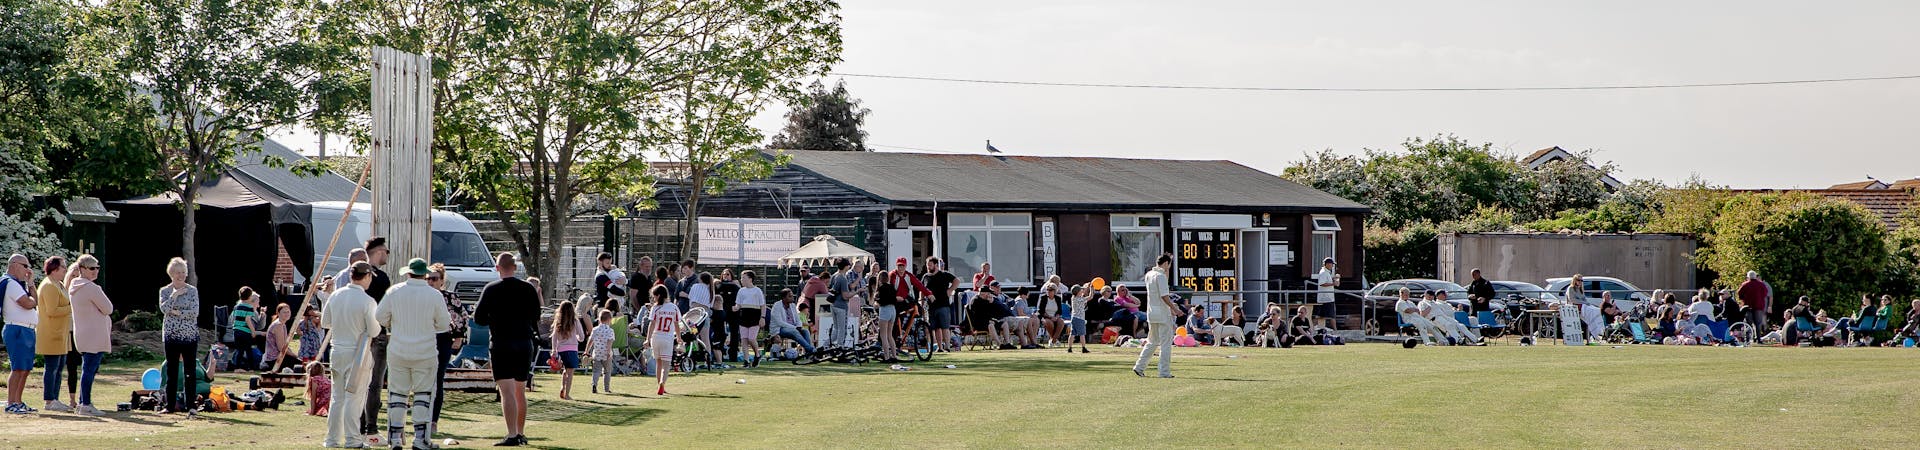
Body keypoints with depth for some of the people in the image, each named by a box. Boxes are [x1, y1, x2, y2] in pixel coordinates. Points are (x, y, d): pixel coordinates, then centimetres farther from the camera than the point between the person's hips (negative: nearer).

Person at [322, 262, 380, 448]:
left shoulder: (335, 296, 3)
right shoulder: (367, 301, -14)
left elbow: (325, 322, 11)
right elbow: (374, 331, -12)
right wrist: (378, 322, 8)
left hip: (337, 351, 5)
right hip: (357, 353, -5)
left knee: (337, 397, 13)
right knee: (354, 397, -1)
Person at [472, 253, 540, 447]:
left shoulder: (491, 289, -5)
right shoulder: (528, 289, 4)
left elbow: (478, 319, -2)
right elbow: (536, 317, 12)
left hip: (501, 344, -4)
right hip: (525, 343, 4)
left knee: (507, 392, -9)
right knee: (520, 392, 15)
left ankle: (512, 435, -18)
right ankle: (521, 434, 20)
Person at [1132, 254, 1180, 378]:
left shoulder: (1149, 274, 11)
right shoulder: (1160, 276, -14)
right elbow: (1164, 296, -20)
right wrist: (1175, 308, -14)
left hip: (1151, 314, 8)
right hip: (1163, 314, -8)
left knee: (1152, 342, 18)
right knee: (1166, 343, -2)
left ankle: (1139, 367, 13)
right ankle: (1165, 372, -2)